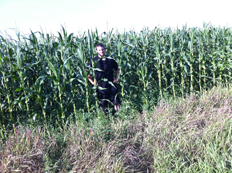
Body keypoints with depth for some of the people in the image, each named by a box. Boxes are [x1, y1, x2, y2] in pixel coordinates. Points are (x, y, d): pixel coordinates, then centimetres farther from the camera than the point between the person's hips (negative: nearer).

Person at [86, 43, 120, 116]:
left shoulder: (110, 60, 4)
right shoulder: (94, 61, -3)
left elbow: (117, 69, 21)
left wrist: (116, 77, 9)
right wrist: (92, 81, -6)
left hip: (111, 84, 2)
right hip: (101, 86, -2)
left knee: (116, 102, 2)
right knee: (103, 104, 7)